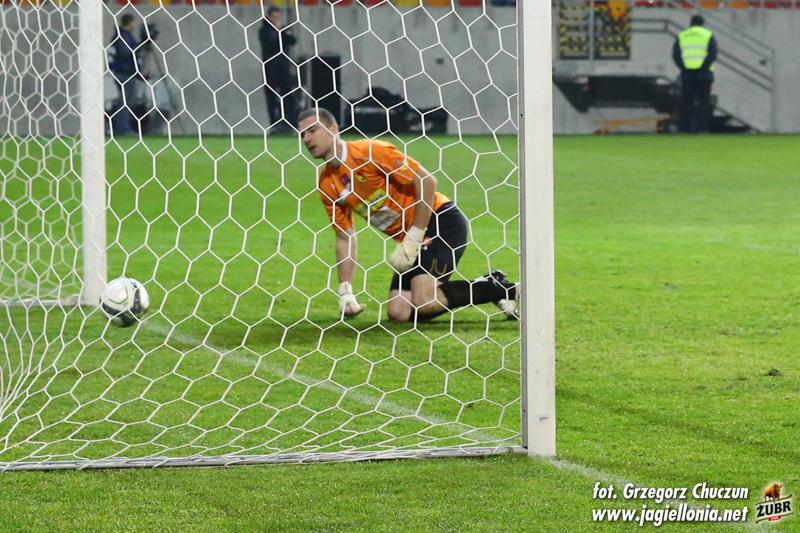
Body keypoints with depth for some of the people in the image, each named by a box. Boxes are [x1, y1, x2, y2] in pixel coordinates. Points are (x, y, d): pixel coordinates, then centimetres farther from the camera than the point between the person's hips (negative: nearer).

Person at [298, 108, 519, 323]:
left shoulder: (369, 151, -16)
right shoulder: (327, 184, 6)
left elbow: (427, 182, -16)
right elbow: (345, 237, 11)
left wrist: (413, 240, -16)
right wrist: (345, 293, 1)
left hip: (443, 224, -8)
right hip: (411, 239, 8)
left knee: (423, 303, -25)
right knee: (398, 312, -3)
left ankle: (497, 288, -2)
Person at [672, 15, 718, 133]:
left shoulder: (681, 36, 11)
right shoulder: (708, 36, 4)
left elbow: (676, 54, 2)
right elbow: (713, 54, -7)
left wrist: (683, 67, 0)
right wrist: (704, 66, -7)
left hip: (687, 73, 2)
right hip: (704, 74, -2)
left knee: (687, 101, 5)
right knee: (703, 100, 0)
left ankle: (685, 127, 1)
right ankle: (701, 127, -5)